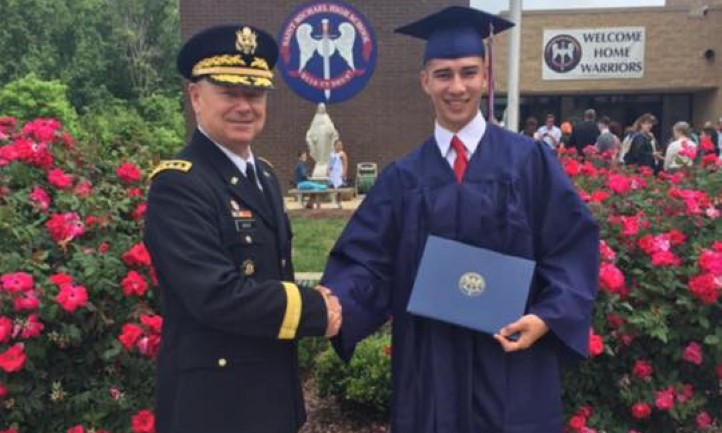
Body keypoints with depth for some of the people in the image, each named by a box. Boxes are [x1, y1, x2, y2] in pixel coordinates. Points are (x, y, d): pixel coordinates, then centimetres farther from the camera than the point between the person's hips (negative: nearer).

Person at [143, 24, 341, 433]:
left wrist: (311, 303, -7)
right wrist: (316, 310, -17)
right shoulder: (178, 185, -18)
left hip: (274, 388, 8)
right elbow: (217, 295, -27)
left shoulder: (265, 176, 9)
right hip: (216, 398, -8)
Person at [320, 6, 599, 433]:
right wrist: (335, 303, -21)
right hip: (430, 364, 2)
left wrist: (546, 317, -15)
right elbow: (368, 259, -2)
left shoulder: (529, 160, -2)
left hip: (512, 364, -1)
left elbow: (573, 247, -2)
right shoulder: (404, 176, 3)